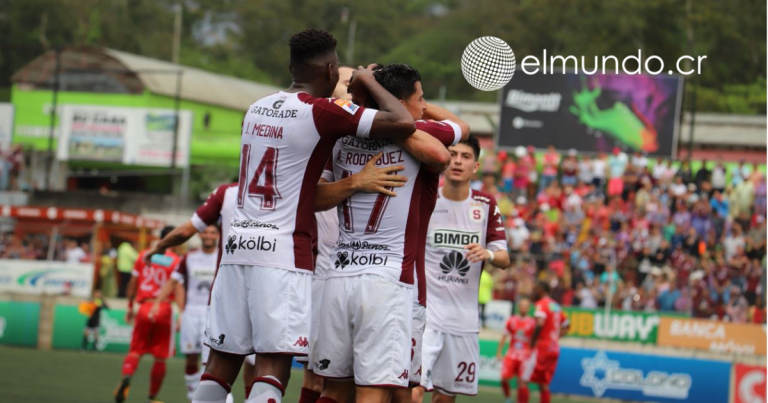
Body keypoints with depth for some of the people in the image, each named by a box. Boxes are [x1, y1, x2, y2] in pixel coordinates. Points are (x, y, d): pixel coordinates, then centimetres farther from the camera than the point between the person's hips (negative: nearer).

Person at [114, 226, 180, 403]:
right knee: (160, 358, 9)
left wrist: (130, 307, 21)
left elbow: (132, 284, 11)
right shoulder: (176, 261, -3)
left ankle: (126, 377, -23)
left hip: (144, 307, 2)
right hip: (164, 308, -2)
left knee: (135, 351, 8)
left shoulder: (144, 255, 7)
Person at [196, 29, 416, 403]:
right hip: (284, 250, -7)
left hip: (238, 243, 7)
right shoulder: (322, 112, -7)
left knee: (221, 361, 9)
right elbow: (404, 124, -12)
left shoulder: (257, 108, 15)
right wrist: (368, 82, 5)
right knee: (274, 365, -8)